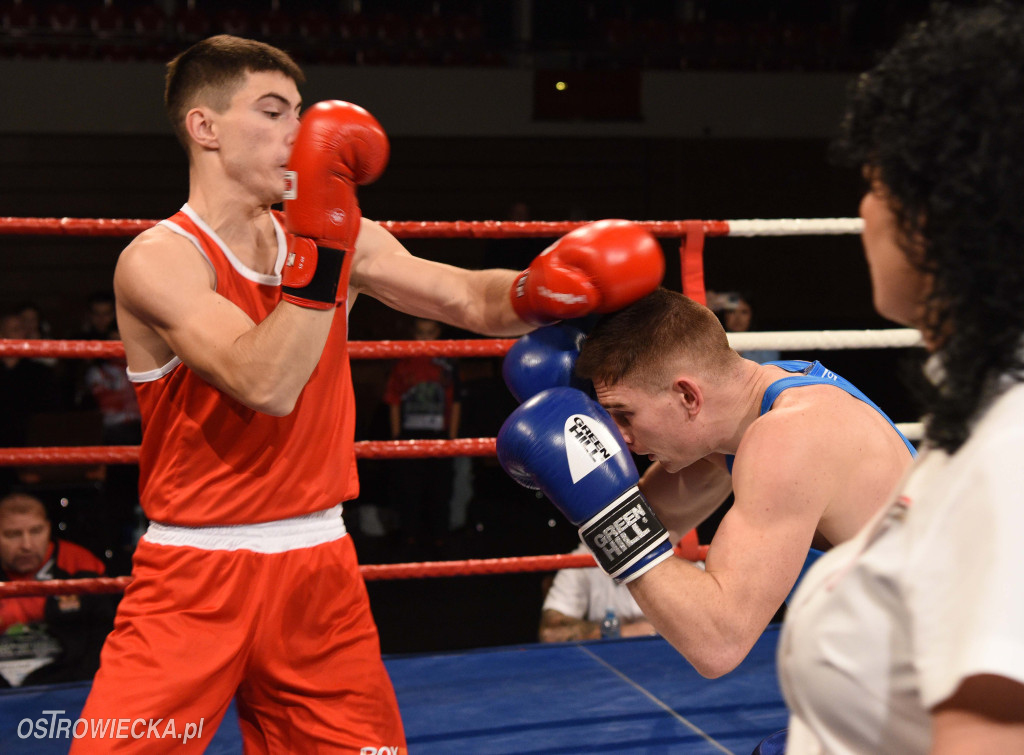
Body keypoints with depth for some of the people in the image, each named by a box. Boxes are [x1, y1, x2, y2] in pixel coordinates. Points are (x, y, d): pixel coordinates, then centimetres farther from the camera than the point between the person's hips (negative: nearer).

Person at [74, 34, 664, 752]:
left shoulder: (343, 237, 5)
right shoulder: (158, 259, -13)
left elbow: (473, 301, 0)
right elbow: (267, 386, -26)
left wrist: (538, 289, -20)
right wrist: (319, 245, -29)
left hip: (320, 567, 5)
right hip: (195, 576, -5)